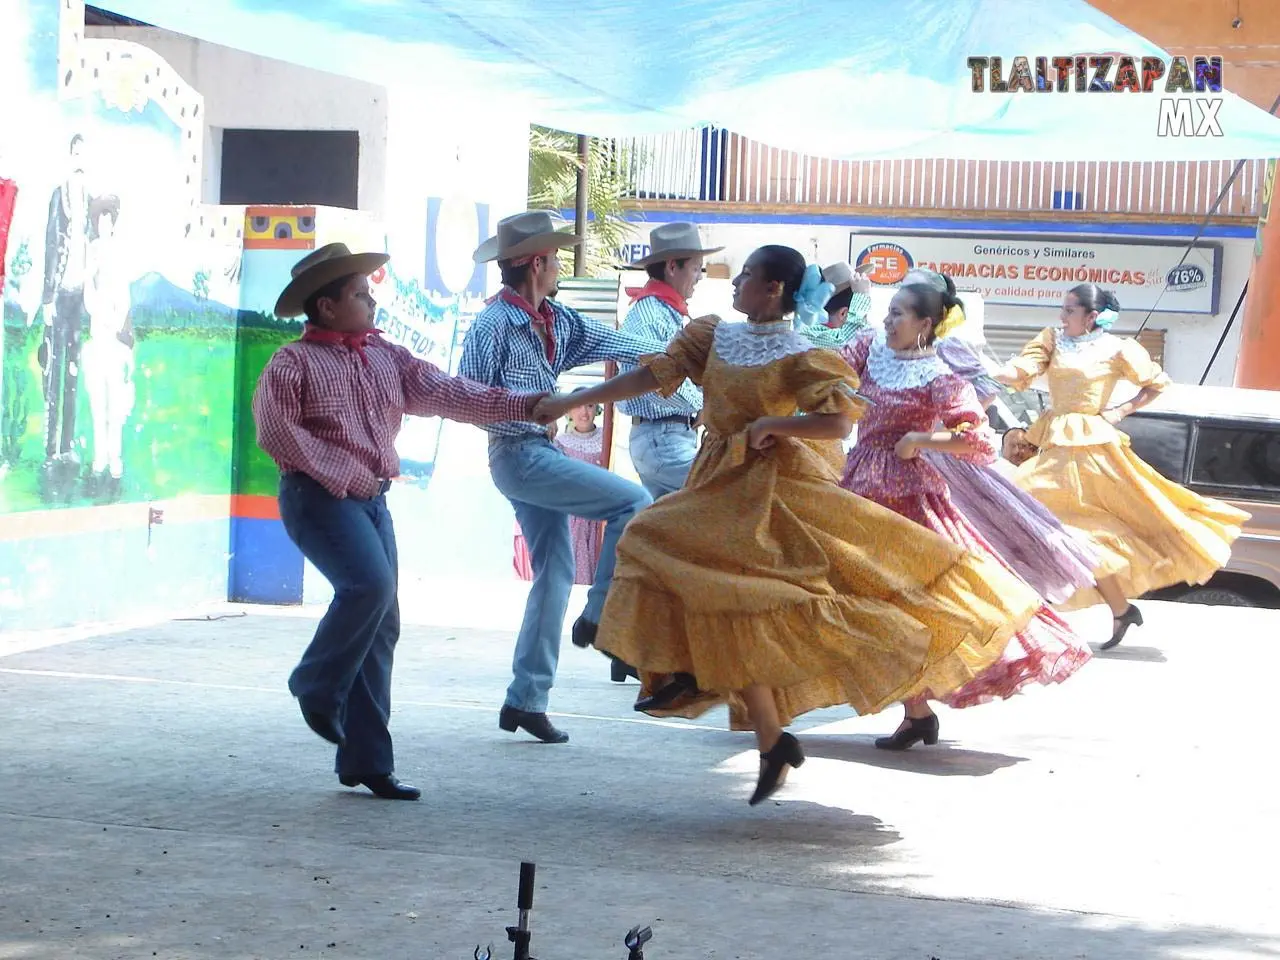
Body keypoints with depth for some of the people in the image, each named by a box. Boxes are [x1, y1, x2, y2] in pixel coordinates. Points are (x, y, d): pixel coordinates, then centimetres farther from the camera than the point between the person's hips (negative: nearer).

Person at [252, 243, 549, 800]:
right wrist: (342, 473, -15)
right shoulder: (293, 363, -4)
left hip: (372, 499, 7)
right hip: (318, 496, -7)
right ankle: (317, 686, -3)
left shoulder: (387, 358, 14)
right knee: (369, 584, -28)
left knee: (382, 626, 4)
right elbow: (276, 430, -12)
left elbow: (445, 394, 6)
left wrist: (525, 406, -4)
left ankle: (366, 762, 10)